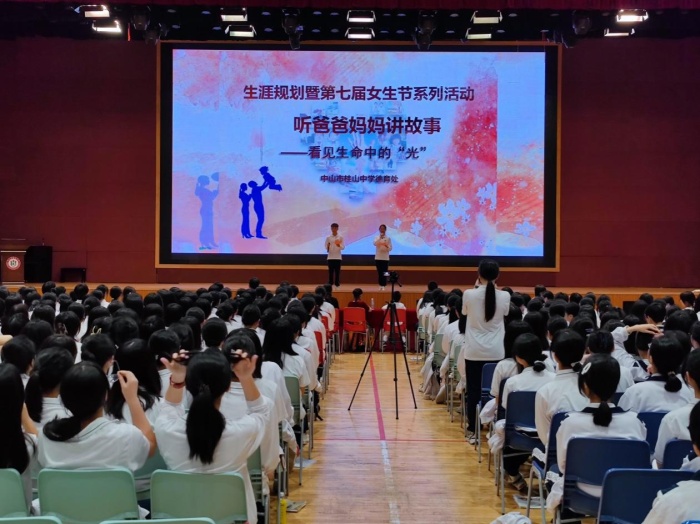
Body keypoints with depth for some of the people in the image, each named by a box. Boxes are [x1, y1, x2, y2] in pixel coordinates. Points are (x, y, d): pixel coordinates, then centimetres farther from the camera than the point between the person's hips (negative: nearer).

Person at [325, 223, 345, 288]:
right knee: (330, 271, 1)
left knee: (337, 271, 1)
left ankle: (337, 284, 7)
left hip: (338, 257, 0)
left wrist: (339, 245, -23)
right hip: (330, 257, 0)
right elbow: (326, 246, 4)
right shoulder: (328, 237, 3)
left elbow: (343, 247, -2)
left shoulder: (340, 237, 1)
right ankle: (330, 284, 6)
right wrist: (327, 248, -19)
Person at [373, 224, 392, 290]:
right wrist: (380, 238, -28)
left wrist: (386, 246, -22)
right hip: (378, 257, 1)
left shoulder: (388, 238, 2)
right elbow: (375, 244, -16)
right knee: (379, 272, 3)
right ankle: (380, 285, 10)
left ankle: (383, 285, -1)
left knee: (384, 272, -3)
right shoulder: (377, 237, 4)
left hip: (385, 258, -1)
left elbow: (390, 248, 0)